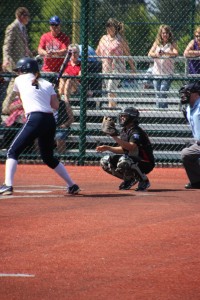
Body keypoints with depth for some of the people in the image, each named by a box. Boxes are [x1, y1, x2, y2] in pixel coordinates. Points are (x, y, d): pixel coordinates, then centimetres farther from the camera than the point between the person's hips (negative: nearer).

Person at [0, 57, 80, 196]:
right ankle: (72, 185, 20)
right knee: (49, 157, 21)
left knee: (13, 152, 0)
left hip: (34, 119, -5)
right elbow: (56, 105, 9)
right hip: (50, 121, 5)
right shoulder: (47, 84, 16)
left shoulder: (19, 80, 10)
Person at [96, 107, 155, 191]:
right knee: (105, 161, 1)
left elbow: (131, 147, -36)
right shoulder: (124, 131, 8)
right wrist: (108, 148, 3)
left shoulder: (136, 132, -19)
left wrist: (115, 138, -41)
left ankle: (144, 180, -14)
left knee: (123, 161, -39)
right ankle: (129, 179, 10)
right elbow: (123, 149, 15)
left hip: (146, 164, -9)